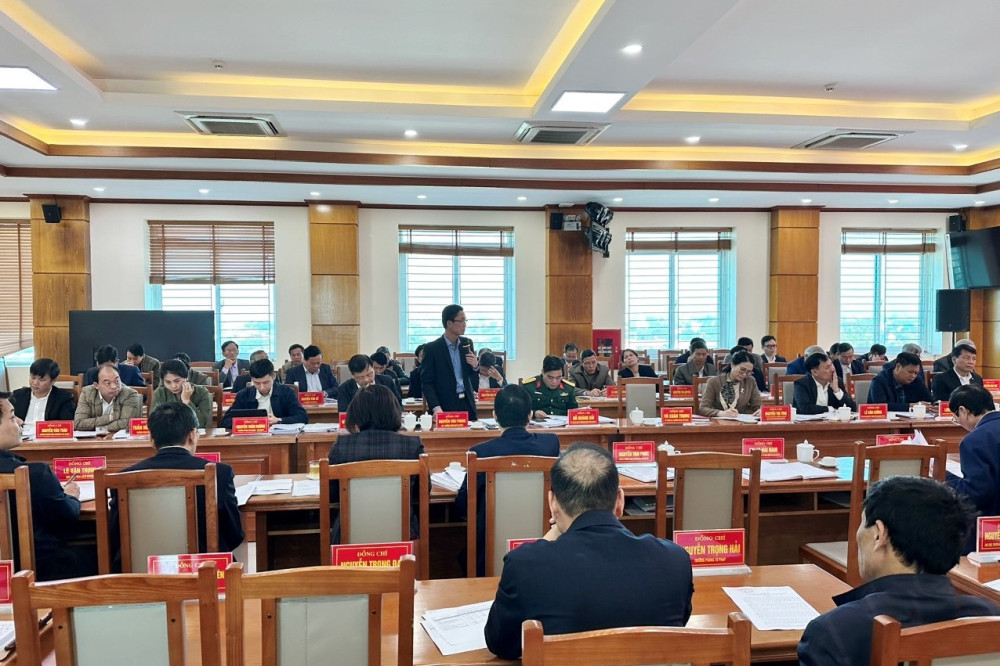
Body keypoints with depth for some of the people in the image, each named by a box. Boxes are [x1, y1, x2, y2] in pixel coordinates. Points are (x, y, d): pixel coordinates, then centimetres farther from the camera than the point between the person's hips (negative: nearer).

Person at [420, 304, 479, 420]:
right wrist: (436, 408, -20)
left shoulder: (467, 343, 6)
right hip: (446, 406, -4)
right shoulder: (431, 348, -9)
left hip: (467, 403, 4)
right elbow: (426, 383, -9)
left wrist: (475, 365, -6)